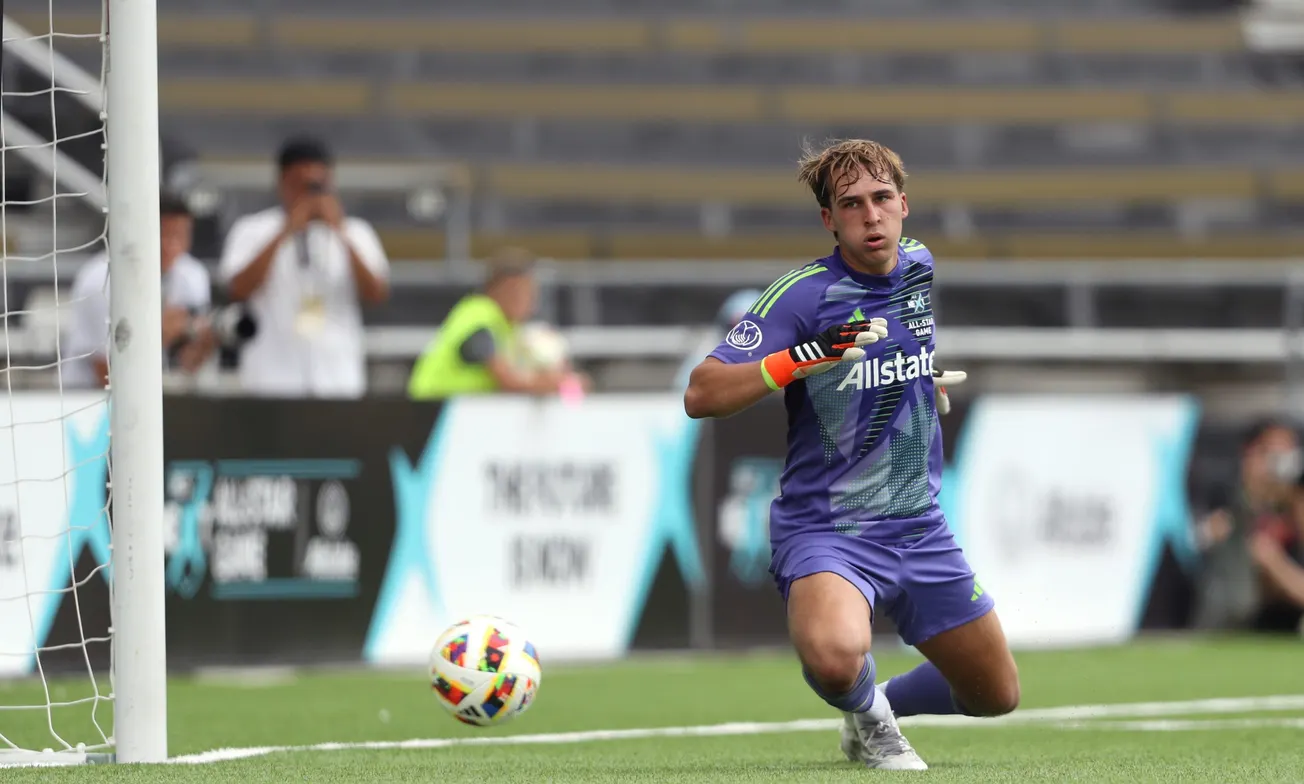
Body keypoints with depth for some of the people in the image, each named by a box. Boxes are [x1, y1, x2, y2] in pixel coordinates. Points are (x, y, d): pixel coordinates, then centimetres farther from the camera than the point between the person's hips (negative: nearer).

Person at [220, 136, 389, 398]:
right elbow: (239, 290, -11)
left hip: (339, 379, 2)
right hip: (271, 377, -2)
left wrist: (342, 233, -12)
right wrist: (285, 233, -15)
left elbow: (377, 295, -4)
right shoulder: (252, 231, 6)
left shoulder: (354, 232, 11)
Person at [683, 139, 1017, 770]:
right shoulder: (801, 294, -16)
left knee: (996, 695, 11)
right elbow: (701, 395, -23)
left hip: (919, 527, 6)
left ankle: (883, 704, 41)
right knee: (834, 658, -36)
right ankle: (867, 716, 0)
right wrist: (799, 359, -34)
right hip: (824, 527, -6)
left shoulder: (920, 266, 4)